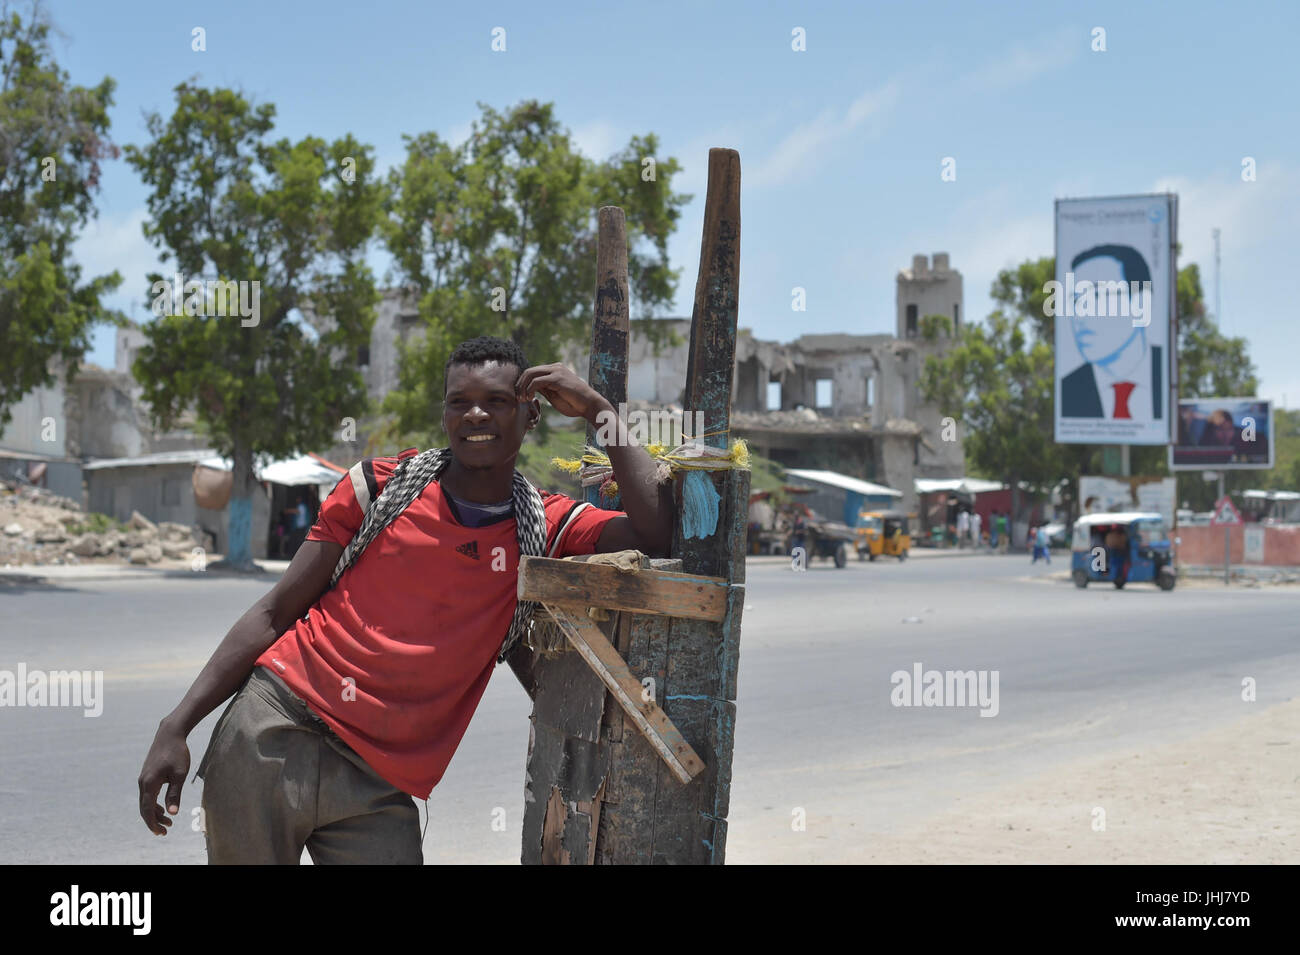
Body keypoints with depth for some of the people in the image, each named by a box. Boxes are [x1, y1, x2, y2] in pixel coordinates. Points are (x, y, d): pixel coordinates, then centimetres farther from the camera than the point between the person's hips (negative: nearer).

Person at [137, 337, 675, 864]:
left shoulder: (548, 529, 7)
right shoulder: (378, 486, 6)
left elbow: (657, 537, -11)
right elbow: (275, 612, 6)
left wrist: (599, 411, -4)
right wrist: (177, 726, -1)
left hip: (378, 786, 1)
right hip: (277, 730, 0)